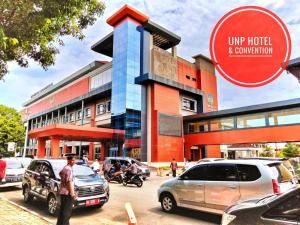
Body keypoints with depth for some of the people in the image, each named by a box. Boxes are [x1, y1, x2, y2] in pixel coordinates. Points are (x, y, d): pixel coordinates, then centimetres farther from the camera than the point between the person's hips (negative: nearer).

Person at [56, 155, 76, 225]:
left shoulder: (65, 168, 14)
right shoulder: (69, 169, -18)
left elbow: (60, 173, 36)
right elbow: (69, 182, -23)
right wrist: (72, 193, -22)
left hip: (63, 191, 11)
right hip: (67, 192, -11)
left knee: (63, 209, 19)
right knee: (66, 211, -6)